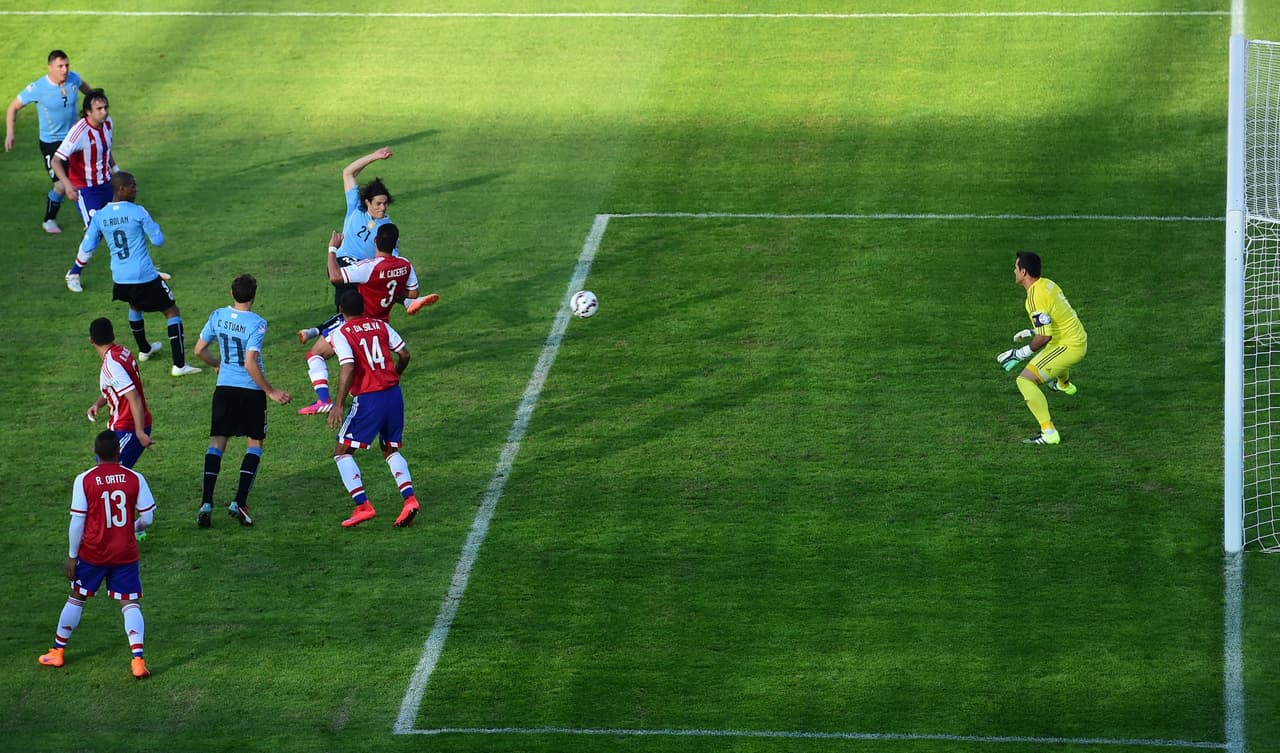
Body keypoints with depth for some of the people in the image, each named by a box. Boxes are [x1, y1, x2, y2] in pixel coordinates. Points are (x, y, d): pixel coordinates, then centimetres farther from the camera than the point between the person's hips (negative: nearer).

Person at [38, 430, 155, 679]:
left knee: (76, 599, 17)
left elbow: (77, 522, -9)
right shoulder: (135, 479, -7)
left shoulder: (84, 480, -11)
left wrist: (72, 556, 1)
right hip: (125, 553, 0)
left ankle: (57, 651, 29)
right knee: (130, 604, 3)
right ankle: (138, 660, -11)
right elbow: (147, 519, -4)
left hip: (92, 553, 0)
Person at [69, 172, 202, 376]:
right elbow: (158, 240, -6)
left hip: (120, 279, 6)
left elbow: (87, 247, 8)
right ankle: (179, 365, -3)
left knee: (135, 306, 37)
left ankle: (144, 350, 52)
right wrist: (153, 226, 12)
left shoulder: (99, 217, 1)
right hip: (145, 276, -6)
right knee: (172, 312, 6)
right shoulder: (138, 213, -13)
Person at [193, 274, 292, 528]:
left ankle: (206, 504, -3)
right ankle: (239, 503, 0)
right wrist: (271, 391, -13)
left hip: (224, 388, 4)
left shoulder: (218, 316, 0)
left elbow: (199, 350, 9)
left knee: (217, 443, 8)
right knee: (254, 444, 10)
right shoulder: (257, 323, -16)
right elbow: (250, 364, -21)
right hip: (251, 391, -4)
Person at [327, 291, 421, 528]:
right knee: (391, 450, 21)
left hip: (368, 399, -6)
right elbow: (404, 354, 10)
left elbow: (348, 369, -18)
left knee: (342, 453, 6)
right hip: (393, 393, 6)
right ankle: (409, 498, 1)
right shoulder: (381, 325, 9)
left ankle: (362, 506, -7)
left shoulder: (341, 333, -6)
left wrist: (338, 406, -17)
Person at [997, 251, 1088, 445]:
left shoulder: (1035, 297, -24)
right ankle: (1064, 384, 77)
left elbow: (1044, 336, -26)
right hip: (1080, 340, 10)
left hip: (1067, 346, -10)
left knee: (1025, 380, -15)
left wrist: (1019, 354, -19)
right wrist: (1032, 332, 22)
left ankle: (1049, 432, -22)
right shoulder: (1048, 284, 5)